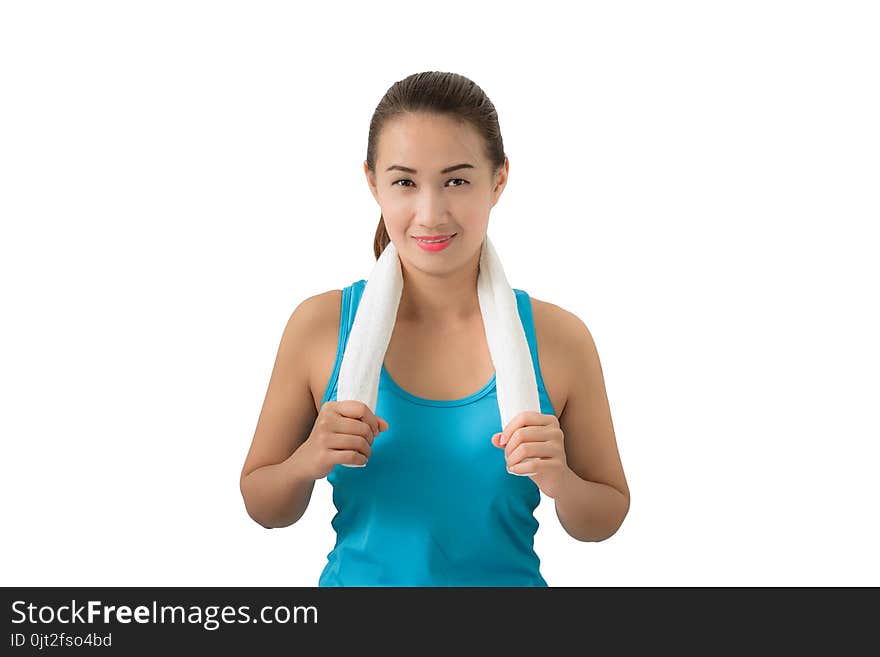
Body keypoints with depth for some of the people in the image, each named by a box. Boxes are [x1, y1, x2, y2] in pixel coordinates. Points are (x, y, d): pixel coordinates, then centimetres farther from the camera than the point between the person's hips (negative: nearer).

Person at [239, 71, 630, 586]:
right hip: (358, 578, 0)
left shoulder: (559, 339, -13)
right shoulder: (319, 326, -12)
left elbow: (605, 519, -3)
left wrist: (561, 482, -22)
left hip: (507, 578, 0)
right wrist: (307, 463, -22)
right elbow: (263, 507, -3)